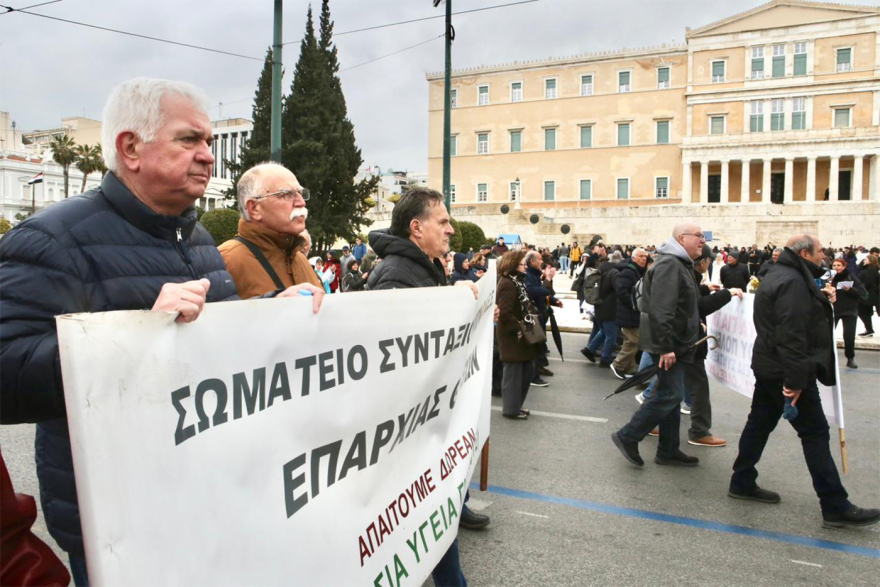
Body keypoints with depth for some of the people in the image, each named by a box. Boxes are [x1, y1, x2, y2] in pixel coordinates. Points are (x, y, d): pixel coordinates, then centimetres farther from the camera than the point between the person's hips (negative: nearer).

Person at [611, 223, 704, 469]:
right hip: (668, 344, -11)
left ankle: (668, 451, 22)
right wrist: (665, 347, -29)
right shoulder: (669, 264, -18)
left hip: (675, 343, 11)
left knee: (670, 394, 13)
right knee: (670, 394, -9)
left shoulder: (680, 264, 17)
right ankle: (627, 436, 1)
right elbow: (660, 309, -27)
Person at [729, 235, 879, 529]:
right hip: (786, 371, -10)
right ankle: (835, 507, 2)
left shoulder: (778, 276, 15)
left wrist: (822, 298, 5)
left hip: (768, 368, 10)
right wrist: (796, 379, -27)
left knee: (759, 424, 14)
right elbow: (791, 334, -26)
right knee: (815, 433, -4)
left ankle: (742, 483, 23)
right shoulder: (792, 282, -19)